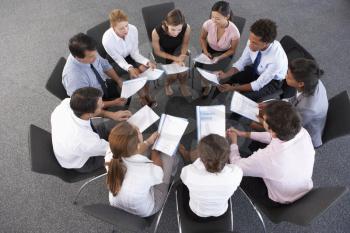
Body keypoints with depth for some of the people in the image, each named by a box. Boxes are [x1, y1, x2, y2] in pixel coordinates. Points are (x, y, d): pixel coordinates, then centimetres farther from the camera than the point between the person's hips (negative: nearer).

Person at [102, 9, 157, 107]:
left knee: (144, 68, -18)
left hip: (129, 56, 3)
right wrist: (129, 68, -42)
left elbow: (135, 53, -16)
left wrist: (147, 62, -31)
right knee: (135, 73, -21)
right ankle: (142, 97, 2)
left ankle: (147, 95, 2)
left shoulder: (133, 29, -27)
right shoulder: (107, 40, -35)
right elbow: (119, 60, -23)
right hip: (115, 62, -3)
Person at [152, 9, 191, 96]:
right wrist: (174, 58, -27)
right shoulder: (156, 32, -36)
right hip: (163, 52, -2)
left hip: (177, 49, 2)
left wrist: (181, 58, -24)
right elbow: (157, 51, -18)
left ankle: (183, 85, 13)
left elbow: (185, 43, -9)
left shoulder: (187, 28, -30)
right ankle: (167, 84, 18)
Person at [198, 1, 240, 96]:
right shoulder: (208, 24, -26)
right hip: (209, 49, 3)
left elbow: (232, 50, -13)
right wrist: (205, 52, -18)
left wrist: (219, 58, -26)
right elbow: (202, 38, -3)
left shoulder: (234, 31, -31)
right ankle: (206, 85, 14)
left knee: (209, 69, -23)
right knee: (199, 66, -19)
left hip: (225, 53, -3)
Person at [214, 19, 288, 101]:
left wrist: (233, 88, -31)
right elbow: (241, 63, -10)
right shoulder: (253, 41, -25)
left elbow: (258, 85, -30)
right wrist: (226, 75, -26)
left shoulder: (276, 58, -38)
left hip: (272, 81, -5)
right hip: (254, 70, 5)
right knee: (225, 83, -10)